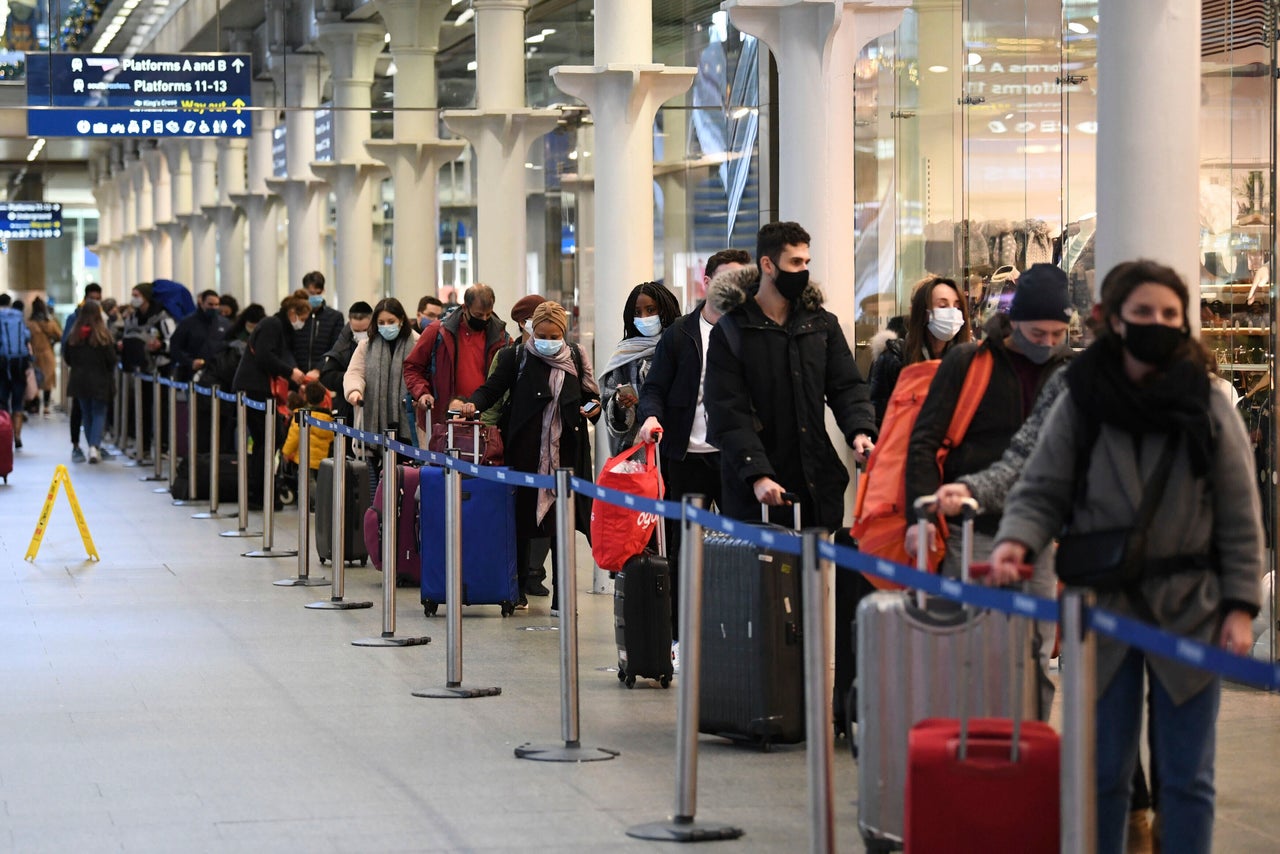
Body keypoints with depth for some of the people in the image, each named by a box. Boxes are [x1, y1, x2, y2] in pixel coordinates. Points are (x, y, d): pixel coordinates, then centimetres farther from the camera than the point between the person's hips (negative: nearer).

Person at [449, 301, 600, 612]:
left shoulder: (575, 358, 9)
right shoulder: (517, 358, 1)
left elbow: (590, 395, 19)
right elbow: (492, 388, -3)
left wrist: (593, 408, -3)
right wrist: (471, 404, -23)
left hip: (565, 452, 2)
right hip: (526, 452, -2)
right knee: (522, 519, 3)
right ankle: (518, 592, 15)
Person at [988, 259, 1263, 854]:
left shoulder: (1209, 410, -1)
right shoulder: (1079, 407, -1)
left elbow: (1240, 521, 1)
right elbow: (1041, 492, 1)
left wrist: (1240, 607, -5)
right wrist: (1017, 541, -19)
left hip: (1189, 615, 0)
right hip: (1104, 609, 0)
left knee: (1186, 778, 7)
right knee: (1102, 772, 9)